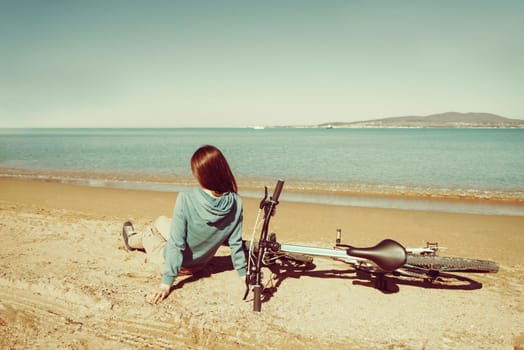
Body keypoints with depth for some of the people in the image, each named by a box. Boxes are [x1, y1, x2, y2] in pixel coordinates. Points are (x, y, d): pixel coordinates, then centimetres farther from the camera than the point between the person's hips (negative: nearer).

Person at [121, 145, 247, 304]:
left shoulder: (186, 198, -33)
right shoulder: (235, 203, -22)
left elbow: (176, 244, -28)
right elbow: (236, 243, -14)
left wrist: (166, 282, -19)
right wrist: (243, 273, 0)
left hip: (177, 263, -4)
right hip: (200, 264, 4)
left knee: (147, 235, 28)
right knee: (161, 221, 26)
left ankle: (132, 240, 63)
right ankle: (133, 240, 55)